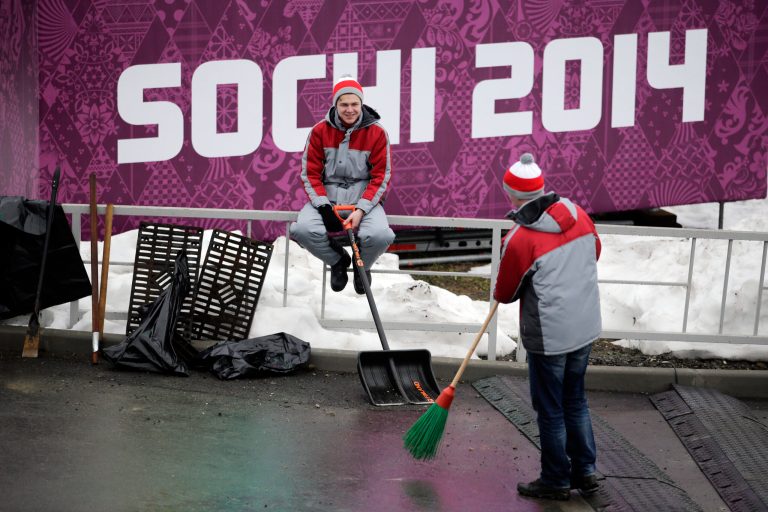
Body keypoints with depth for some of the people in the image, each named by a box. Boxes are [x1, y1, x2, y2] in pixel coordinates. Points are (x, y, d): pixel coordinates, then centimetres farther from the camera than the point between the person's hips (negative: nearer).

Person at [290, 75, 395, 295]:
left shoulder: (376, 132, -4)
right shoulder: (320, 131, -2)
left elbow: (381, 177, -4)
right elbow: (310, 173, 0)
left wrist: (361, 210, -17)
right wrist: (324, 207, -15)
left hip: (364, 196, -1)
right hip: (326, 196, 1)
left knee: (381, 235, -31)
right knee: (302, 229, -29)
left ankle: (363, 265, 9)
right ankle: (338, 260, 5)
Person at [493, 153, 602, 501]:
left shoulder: (519, 240, -20)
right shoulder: (578, 214, -2)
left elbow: (505, 293, -6)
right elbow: (594, 253, 16)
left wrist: (499, 292, 16)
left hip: (549, 337, -6)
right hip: (586, 328, 6)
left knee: (550, 409, 9)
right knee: (575, 400, 21)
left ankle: (556, 482, 20)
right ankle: (585, 471, 29)